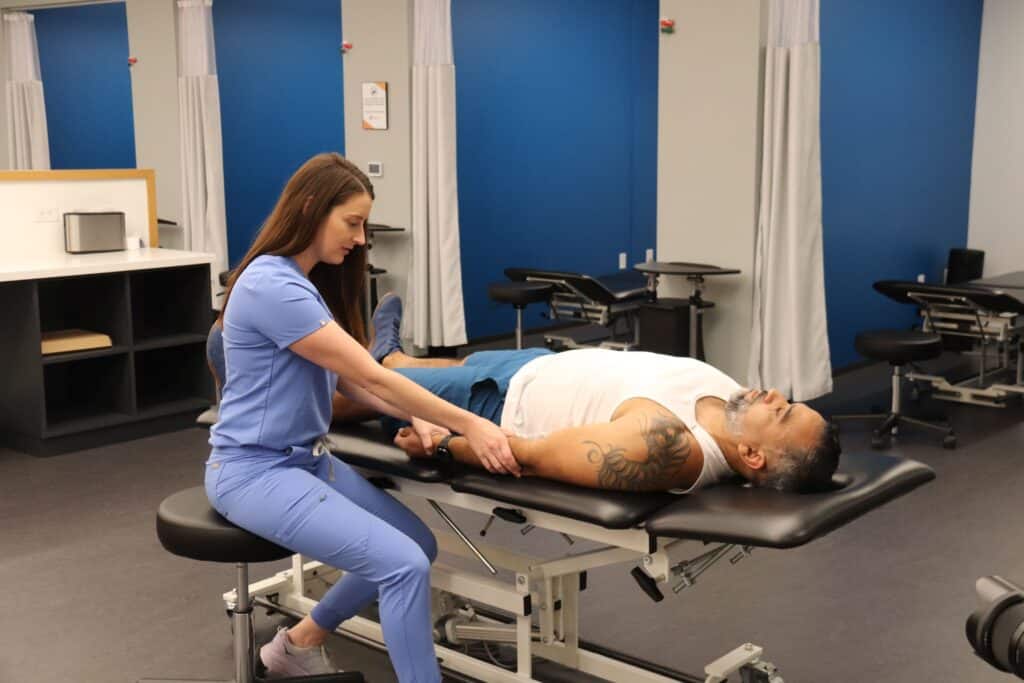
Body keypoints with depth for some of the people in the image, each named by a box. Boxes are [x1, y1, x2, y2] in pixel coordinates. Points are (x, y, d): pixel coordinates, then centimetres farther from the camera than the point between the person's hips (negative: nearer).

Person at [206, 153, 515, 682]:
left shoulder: (310, 283, 10)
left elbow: (347, 379, 8)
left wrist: (415, 417, -9)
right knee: (404, 563, -21)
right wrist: (468, 425, -19)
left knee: (417, 544, 9)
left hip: (305, 458, 10)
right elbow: (369, 376, -23)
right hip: (254, 471, -10)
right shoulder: (273, 286, -22)